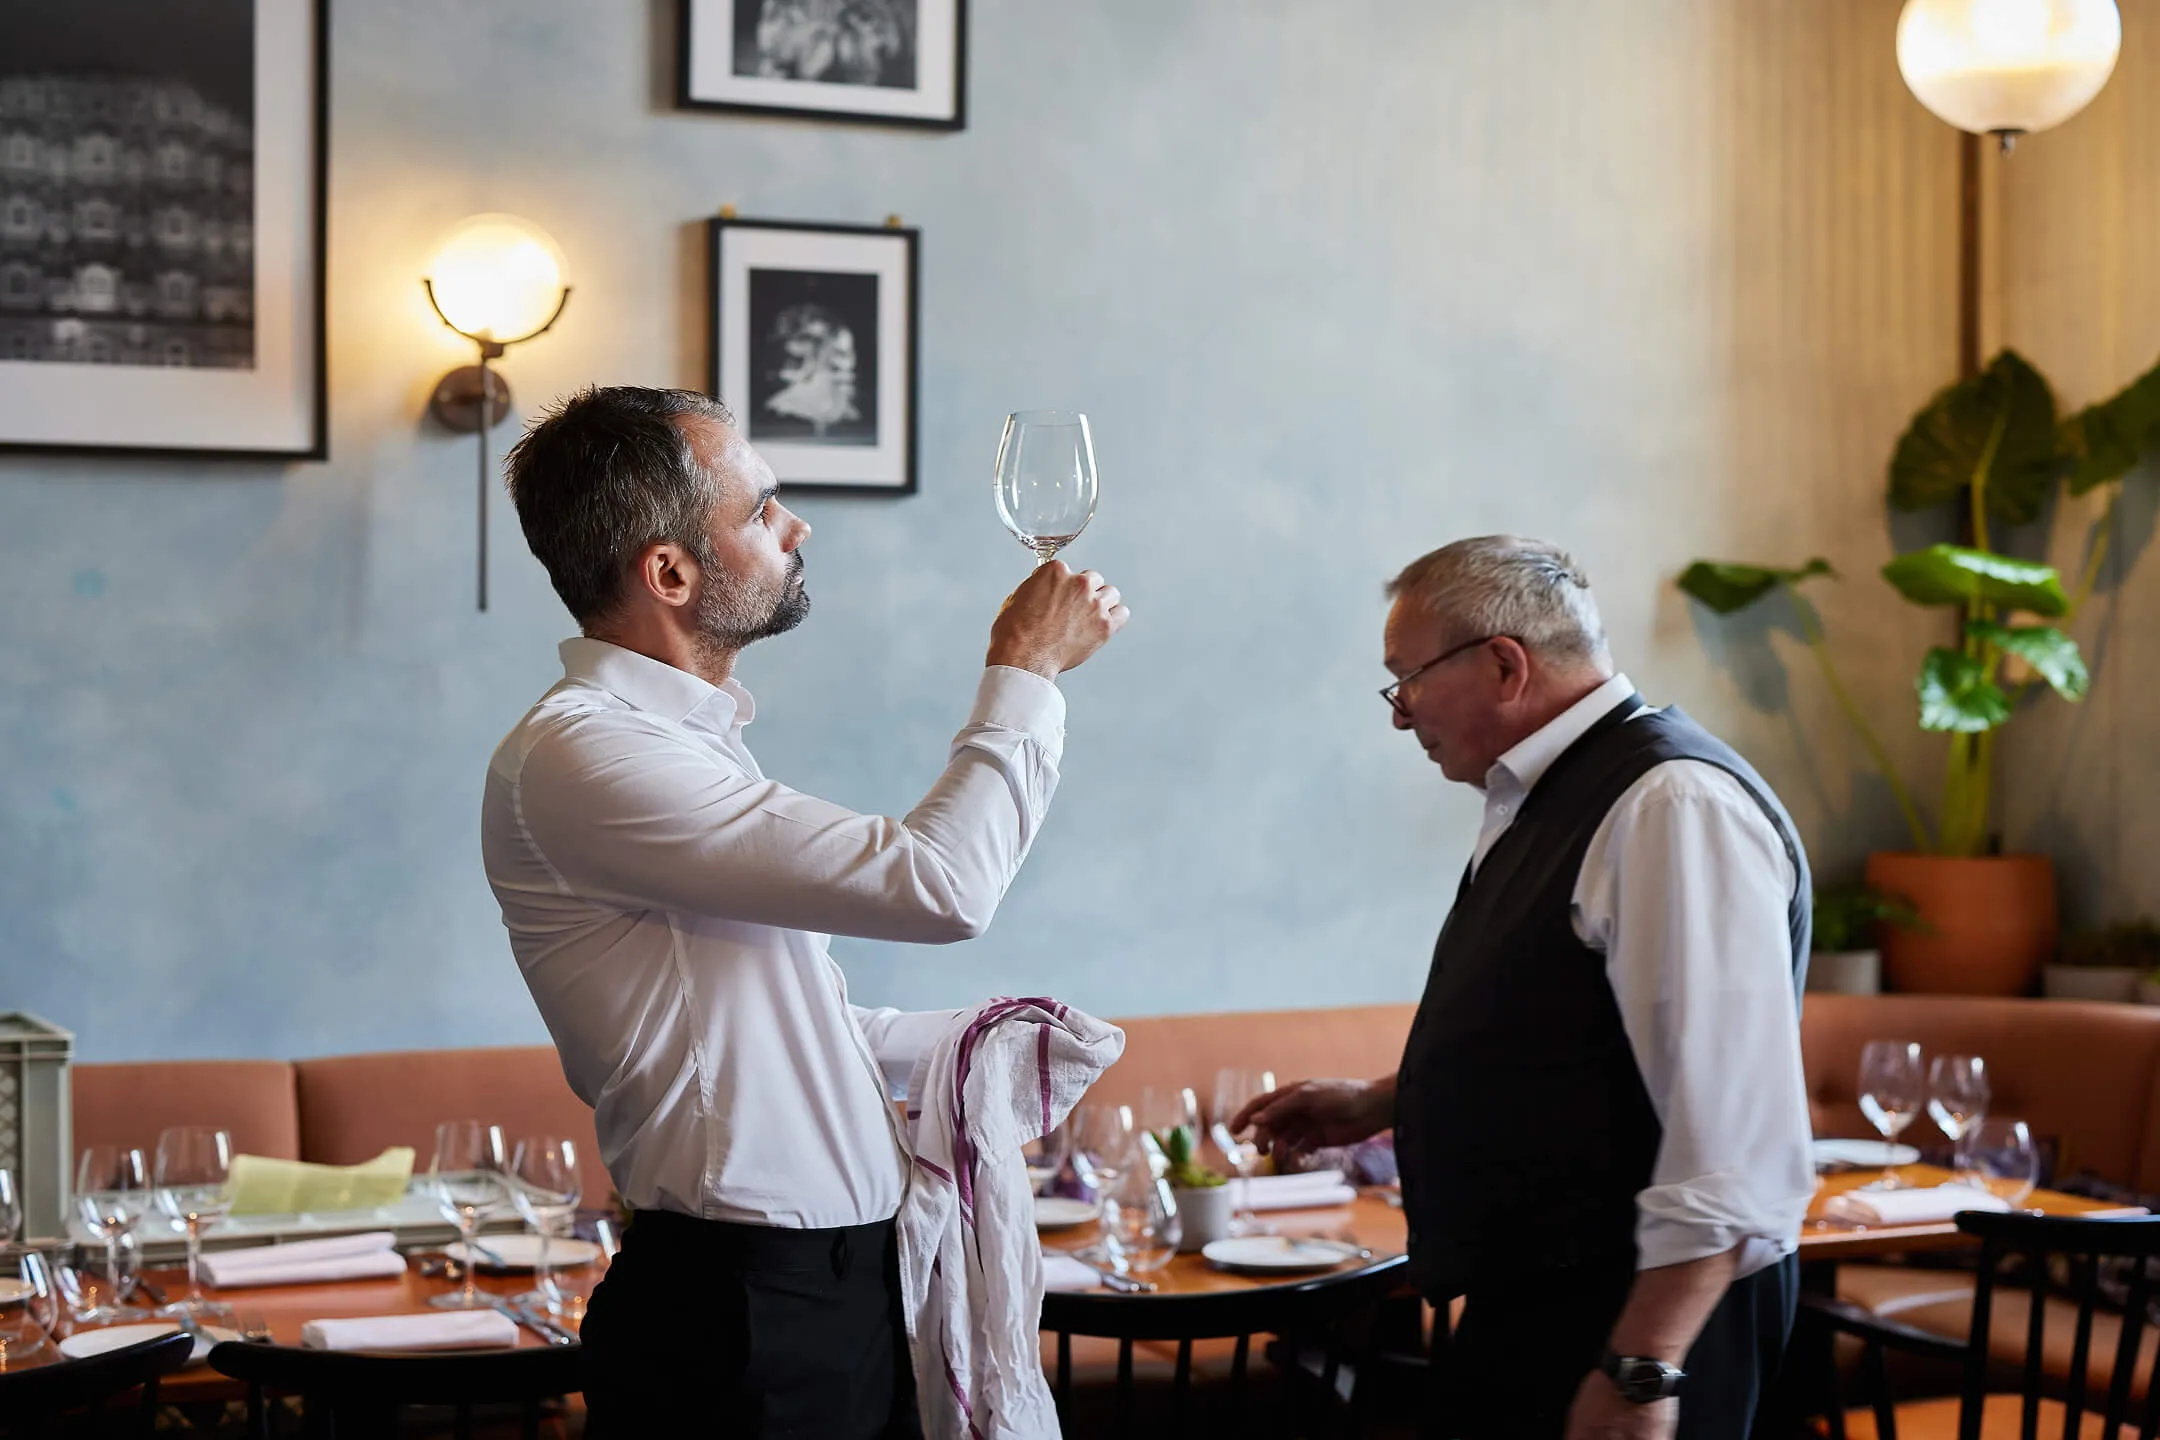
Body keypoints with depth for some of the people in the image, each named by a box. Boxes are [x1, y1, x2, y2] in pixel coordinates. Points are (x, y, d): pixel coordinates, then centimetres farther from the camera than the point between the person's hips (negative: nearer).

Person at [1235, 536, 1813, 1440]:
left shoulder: (1672, 806, -19)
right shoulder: (1536, 803, 13)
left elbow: (1736, 1139, -25)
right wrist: (1376, 1105, 22)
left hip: (1626, 1323, -9)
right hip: (1523, 1314, 9)